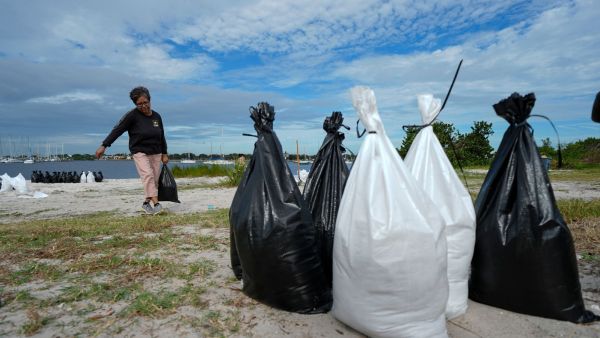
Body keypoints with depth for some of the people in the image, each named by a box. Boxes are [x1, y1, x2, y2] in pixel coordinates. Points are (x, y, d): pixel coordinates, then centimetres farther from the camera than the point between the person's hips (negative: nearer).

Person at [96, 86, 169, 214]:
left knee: (155, 179, 2)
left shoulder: (157, 116, 5)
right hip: (140, 152, -5)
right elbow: (117, 130, -13)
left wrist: (164, 153, 12)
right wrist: (104, 145, -20)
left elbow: (162, 136, 13)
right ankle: (156, 203, -26)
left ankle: (146, 203, 16)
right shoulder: (132, 115, -9)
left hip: (156, 153, 5)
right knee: (148, 175, -21)